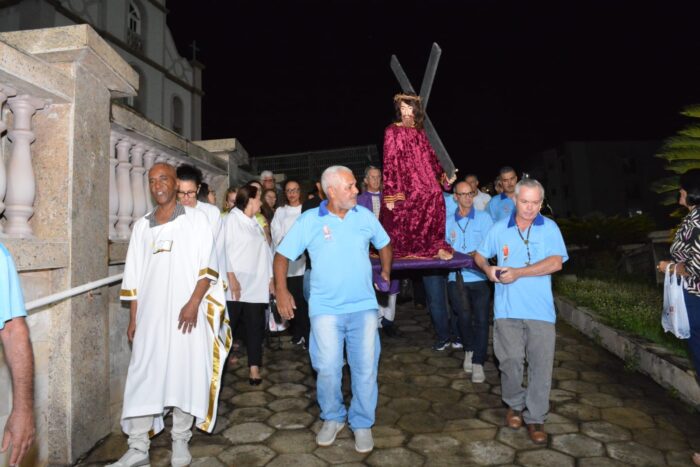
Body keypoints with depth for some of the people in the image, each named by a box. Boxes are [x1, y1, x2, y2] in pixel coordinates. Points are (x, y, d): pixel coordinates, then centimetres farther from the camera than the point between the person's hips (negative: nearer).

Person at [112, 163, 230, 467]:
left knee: (184, 376, 4)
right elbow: (133, 275, 12)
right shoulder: (141, 226, 12)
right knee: (143, 378, 3)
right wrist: (133, 318, 8)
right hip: (149, 314, 3)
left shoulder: (195, 219, 1)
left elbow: (207, 267, -5)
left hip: (186, 313, -3)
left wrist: (194, 303, -16)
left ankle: (180, 442, 19)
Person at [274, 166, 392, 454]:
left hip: (364, 306, 2)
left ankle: (362, 423, 27)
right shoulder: (309, 220, -4)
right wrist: (281, 291, -6)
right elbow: (282, 256, 0)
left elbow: (384, 244, 20)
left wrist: (386, 270, 11)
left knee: (366, 368, 6)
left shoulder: (365, 216, 3)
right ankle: (332, 418, 29)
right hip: (326, 308, -2)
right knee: (327, 368, 2)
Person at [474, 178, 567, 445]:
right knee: (511, 361, 4)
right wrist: (487, 268, -5)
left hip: (541, 309, -1)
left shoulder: (550, 228, 2)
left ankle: (535, 418, 18)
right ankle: (515, 405, 30)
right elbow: (480, 255, 17)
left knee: (541, 364, 2)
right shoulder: (499, 229, 8)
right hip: (507, 308, 1)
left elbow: (556, 263, -10)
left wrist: (518, 272, -15)